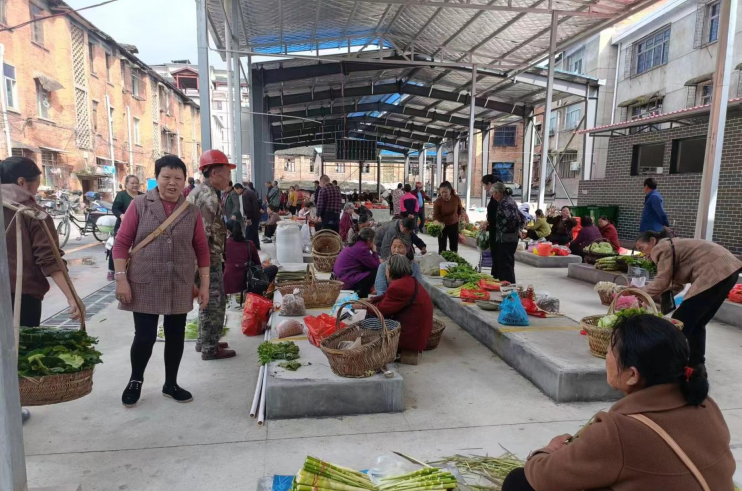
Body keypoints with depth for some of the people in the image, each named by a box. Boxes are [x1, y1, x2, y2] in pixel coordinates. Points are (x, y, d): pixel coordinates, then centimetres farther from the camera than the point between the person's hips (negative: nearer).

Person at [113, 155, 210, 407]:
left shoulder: (192, 210, 2)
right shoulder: (140, 204, -4)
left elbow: (201, 248, 5)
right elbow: (121, 243, -3)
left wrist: (204, 283, 3)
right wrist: (121, 278, -10)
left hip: (180, 287, 2)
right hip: (144, 285, -2)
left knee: (176, 336, 11)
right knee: (144, 337, 2)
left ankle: (171, 384, 30)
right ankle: (135, 381, 30)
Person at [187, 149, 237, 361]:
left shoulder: (197, 192, 13)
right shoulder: (209, 197, -20)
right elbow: (204, 234, -24)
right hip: (209, 259, -10)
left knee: (208, 301, 20)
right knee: (214, 303, 0)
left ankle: (204, 341, 31)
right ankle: (210, 348, 11)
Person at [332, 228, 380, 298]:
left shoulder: (355, 245, 13)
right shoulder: (361, 248, -17)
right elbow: (376, 266, -11)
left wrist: (379, 262, 13)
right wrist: (374, 251, 2)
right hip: (346, 281, -10)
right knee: (376, 272, -11)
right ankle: (362, 294, 3)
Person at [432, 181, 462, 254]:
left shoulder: (457, 198, -15)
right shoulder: (437, 201, -22)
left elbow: (460, 209, 6)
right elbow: (435, 215, -21)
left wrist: (459, 219, 10)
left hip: (454, 225, 3)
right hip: (442, 226, -2)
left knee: (454, 248, 13)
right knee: (442, 248, -1)